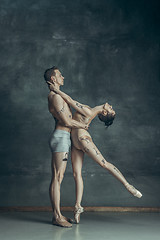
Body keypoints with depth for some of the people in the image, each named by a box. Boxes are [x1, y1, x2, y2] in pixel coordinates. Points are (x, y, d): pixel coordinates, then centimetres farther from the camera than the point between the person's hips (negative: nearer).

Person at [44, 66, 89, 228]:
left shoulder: (57, 96, 21)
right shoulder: (55, 96, -12)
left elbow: (67, 119, 28)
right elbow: (67, 121, -15)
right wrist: (83, 125, -1)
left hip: (63, 138, 10)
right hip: (60, 137, -10)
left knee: (58, 177, 10)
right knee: (57, 177, -8)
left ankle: (57, 213, 15)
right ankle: (57, 216, -5)